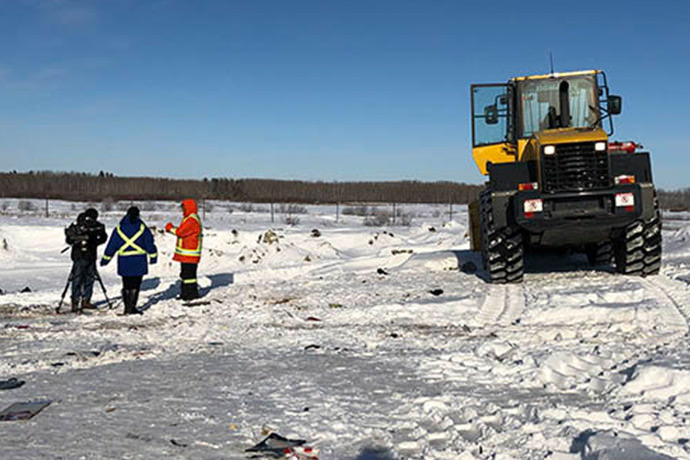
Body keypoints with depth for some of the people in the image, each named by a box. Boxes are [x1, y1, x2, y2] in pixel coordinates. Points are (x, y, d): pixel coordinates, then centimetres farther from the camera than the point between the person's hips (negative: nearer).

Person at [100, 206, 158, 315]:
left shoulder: (119, 229, 4)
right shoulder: (142, 228, -2)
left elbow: (111, 245, 6)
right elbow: (149, 243, 0)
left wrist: (105, 259, 14)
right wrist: (153, 256, 10)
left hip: (124, 263, 2)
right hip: (139, 262, -2)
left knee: (126, 285, 11)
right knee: (135, 286, 3)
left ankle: (128, 307, 15)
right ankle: (131, 308, 1)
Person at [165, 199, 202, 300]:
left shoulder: (192, 220, -17)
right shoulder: (190, 218, 19)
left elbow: (180, 232, -20)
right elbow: (183, 231, 19)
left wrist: (170, 228, -3)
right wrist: (172, 229, 6)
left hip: (189, 253, -11)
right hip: (186, 253, 11)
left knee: (188, 273, -8)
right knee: (185, 273, 15)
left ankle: (191, 294, -4)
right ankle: (185, 293, 22)